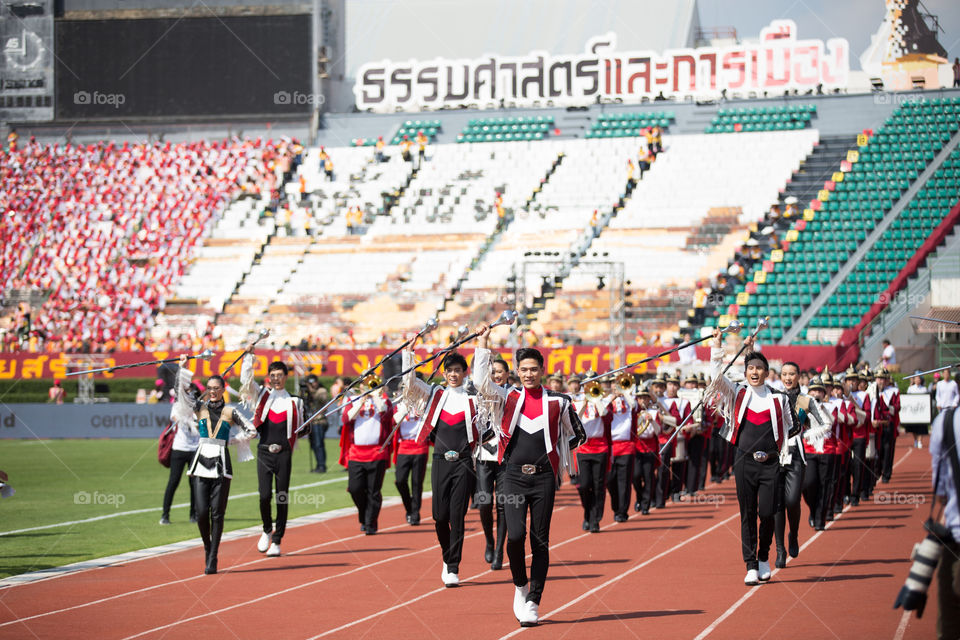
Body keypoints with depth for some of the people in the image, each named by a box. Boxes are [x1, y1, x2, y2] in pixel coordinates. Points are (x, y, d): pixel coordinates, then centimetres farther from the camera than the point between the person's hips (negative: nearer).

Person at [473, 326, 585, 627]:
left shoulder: (558, 402, 5)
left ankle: (533, 602, 7)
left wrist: (556, 455, 8)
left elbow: (577, 435, 17)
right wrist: (483, 344, -10)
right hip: (514, 476, 0)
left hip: (543, 478, 0)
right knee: (515, 535, -15)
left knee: (540, 541, 0)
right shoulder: (508, 398, 7)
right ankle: (520, 585, 11)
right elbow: (481, 381, -8)